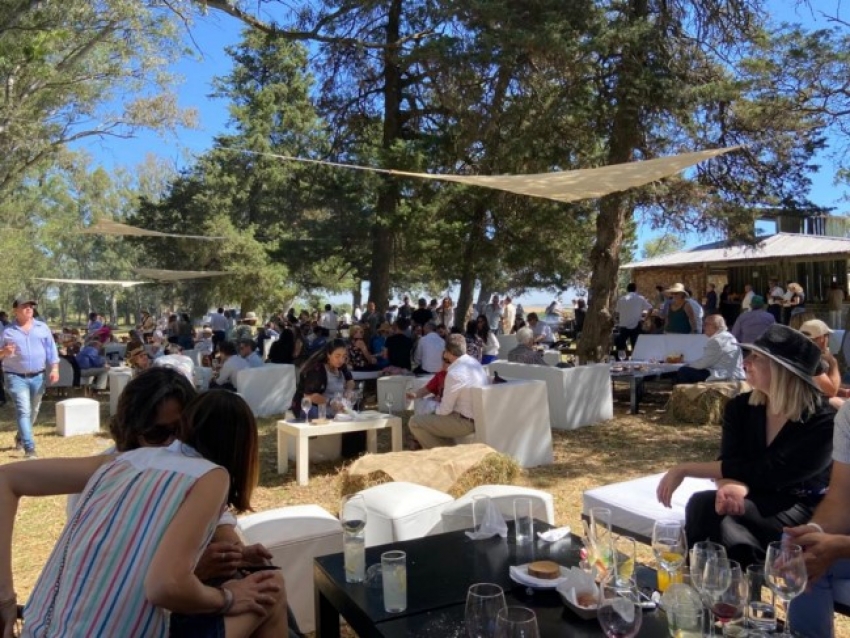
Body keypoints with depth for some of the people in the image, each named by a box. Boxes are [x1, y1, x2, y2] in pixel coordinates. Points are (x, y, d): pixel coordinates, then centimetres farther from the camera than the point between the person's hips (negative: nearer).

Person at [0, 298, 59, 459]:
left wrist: (54, 368, -4)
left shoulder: (42, 327, 6)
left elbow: (51, 349, 6)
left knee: (33, 411, 15)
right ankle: (29, 449, -13)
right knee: (23, 411, -12)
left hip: (38, 377, 3)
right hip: (16, 377, -3)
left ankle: (20, 437, 40)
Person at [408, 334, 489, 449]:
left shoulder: (454, 373, -25)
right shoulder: (474, 362, 3)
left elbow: (445, 409, -17)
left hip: (466, 422, -9)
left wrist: (435, 412, 4)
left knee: (415, 422, -6)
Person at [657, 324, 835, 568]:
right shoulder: (741, 407, 0)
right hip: (755, 502, 4)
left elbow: (763, 473, -24)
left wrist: (686, 469, -23)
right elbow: (730, 462, -8)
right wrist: (732, 487, -35)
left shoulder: (823, 422, -17)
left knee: (706, 508, -32)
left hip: (805, 511, -4)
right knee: (702, 504, -31)